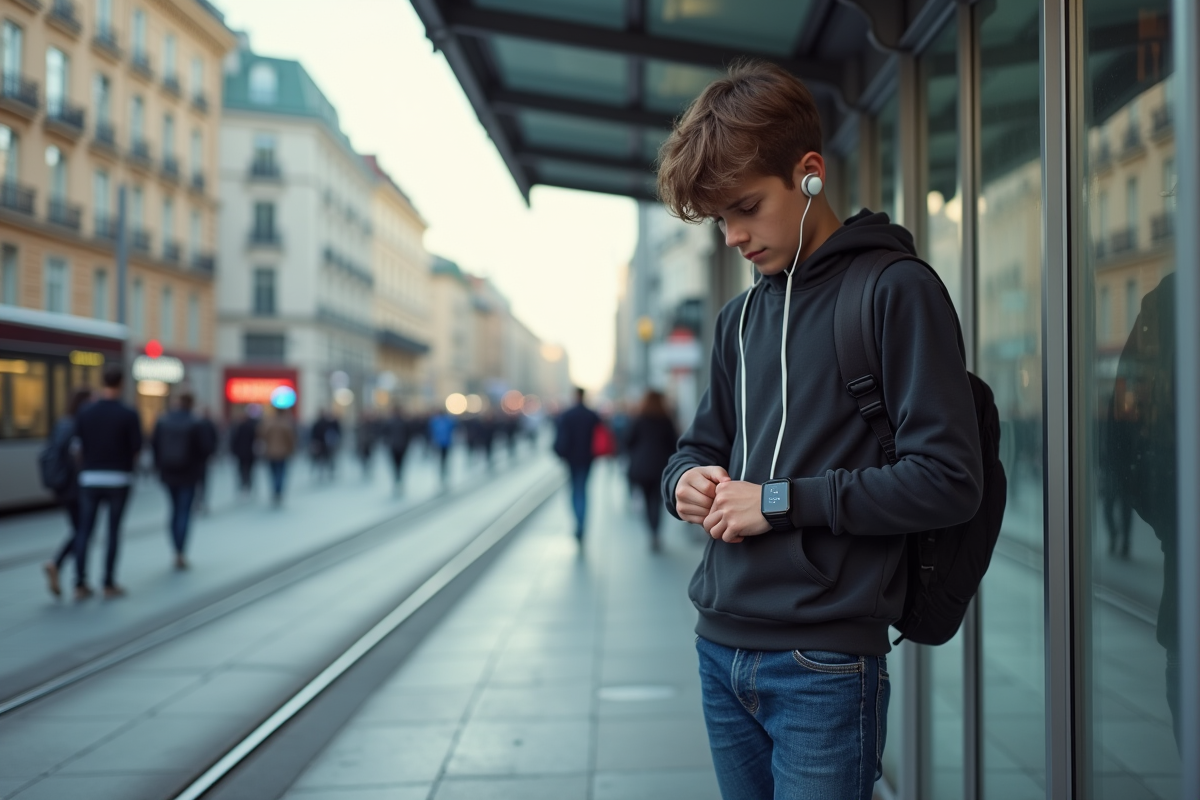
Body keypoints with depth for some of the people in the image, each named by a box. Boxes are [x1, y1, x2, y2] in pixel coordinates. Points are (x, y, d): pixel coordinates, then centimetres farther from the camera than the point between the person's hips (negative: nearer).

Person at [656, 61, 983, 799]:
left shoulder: (897, 290, -8)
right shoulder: (741, 316, 13)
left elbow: (949, 480, -15)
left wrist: (782, 501, -15)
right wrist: (686, 482, -1)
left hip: (824, 666, -6)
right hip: (722, 650, 7)